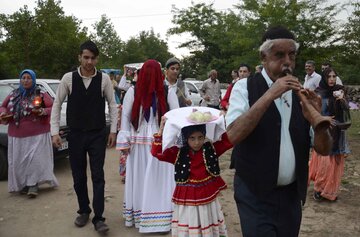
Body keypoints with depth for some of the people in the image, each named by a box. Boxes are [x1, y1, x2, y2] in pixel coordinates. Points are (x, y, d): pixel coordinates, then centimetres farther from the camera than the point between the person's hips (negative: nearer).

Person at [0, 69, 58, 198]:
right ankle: (23, 184, 18)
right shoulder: (13, 95, 12)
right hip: (16, 136, 4)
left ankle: (33, 184, -2)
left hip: (37, 136, -4)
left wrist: (43, 111, -20)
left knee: (35, 160, -10)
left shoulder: (41, 94, -1)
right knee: (18, 162, 5)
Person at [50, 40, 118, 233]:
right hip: (75, 134, 1)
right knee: (78, 176, 12)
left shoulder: (104, 79, -4)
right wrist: (55, 132, -2)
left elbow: (112, 104, 2)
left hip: (98, 134, -1)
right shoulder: (68, 78, -4)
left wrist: (113, 131, 0)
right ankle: (83, 211, 31)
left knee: (98, 176, -1)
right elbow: (57, 105, 2)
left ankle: (98, 218, 6)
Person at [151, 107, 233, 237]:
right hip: (187, 202, -1)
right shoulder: (178, 153, -4)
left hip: (208, 200, 1)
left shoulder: (212, 149, -1)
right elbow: (156, 152, -10)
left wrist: (223, 122, -12)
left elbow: (228, 141, -2)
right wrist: (162, 128, -16)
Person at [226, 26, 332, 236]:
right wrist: (269, 95, -26)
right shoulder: (245, 87, -8)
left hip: (292, 194, 5)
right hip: (255, 195, -5)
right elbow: (232, 137, -24)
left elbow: (324, 150, 3)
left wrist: (316, 118, -17)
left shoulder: (299, 92, 5)